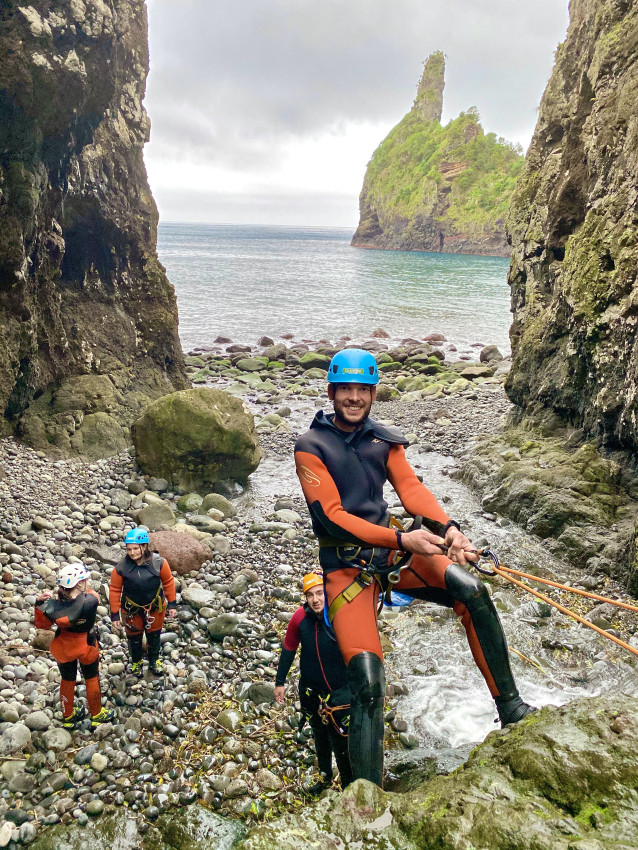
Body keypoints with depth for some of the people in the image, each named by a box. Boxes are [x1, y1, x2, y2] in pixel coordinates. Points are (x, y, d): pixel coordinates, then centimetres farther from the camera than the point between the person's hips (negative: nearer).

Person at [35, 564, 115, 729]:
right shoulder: (91, 600, -32)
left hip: (63, 647, 2)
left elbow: (42, 625, -8)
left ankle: (68, 717, 44)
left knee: (67, 680, 24)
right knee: (92, 679, 22)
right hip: (86, 647, -2)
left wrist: (39, 604, -15)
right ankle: (96, 715, 38)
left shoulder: (56, 607, -26)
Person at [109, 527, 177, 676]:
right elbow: (115, 590, -12)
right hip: (131, 610, 0)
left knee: (154, 635, 23)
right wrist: (115, 615, -7)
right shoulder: (121, 567, -24)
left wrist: (172, 604, -2)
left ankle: (154, 660, 50)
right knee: (134, 637, 21)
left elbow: (168, 582, -9)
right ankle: (136, 662, 50)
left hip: (155, 607, 1)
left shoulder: (158, 562, -23)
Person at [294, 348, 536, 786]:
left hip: (392, 552, 4)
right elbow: (332, 516, -16)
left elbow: (411, 487, -7)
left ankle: (510, 708, -3)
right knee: (368, 684, -14)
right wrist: (402, 539, -27)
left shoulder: (384, 439, 8)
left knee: (472, 590, -19)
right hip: (346, 566, -4)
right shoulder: (311, 447, -7)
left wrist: (448, 527, -28)